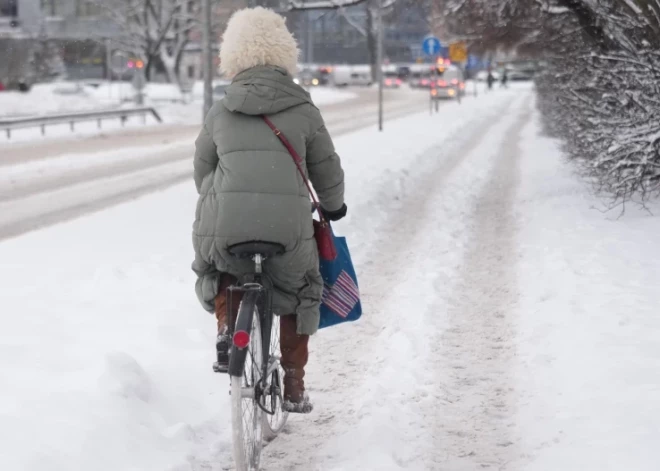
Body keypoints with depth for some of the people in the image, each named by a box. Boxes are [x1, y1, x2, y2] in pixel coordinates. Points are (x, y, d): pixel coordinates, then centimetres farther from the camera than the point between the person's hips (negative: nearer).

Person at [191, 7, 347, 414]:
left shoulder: (220, 113, 10)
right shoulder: (304, 111, 6)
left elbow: (202, 172, 21)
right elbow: (327, 172, 14)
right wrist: (334, 206, 35)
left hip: (224, 226, 1)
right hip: (289, 225, -1)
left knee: (216, 270, 34)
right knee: (300, 294, 24)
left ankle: (227, 327, 9)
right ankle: (294, 386, 25)